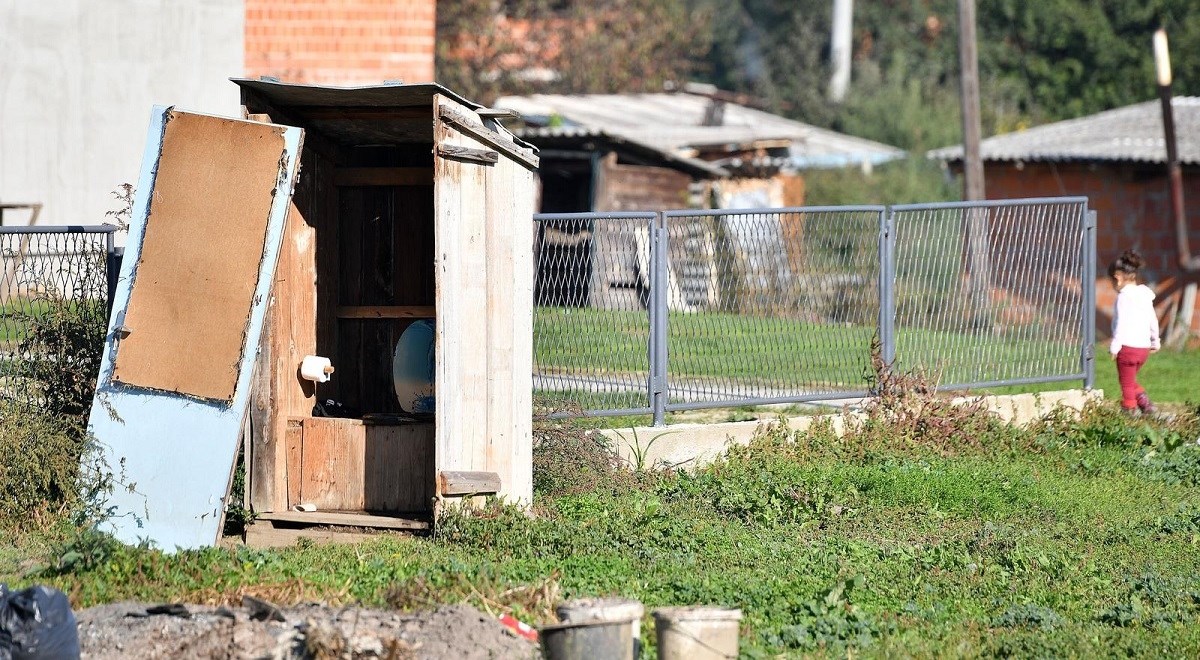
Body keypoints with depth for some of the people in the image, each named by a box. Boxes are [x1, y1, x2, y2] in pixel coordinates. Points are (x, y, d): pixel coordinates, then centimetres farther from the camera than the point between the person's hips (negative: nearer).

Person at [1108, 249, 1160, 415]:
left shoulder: (1124, 296, -12)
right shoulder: (1145, 295, 12)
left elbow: (1122, 323, -18)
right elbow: (1153, 320, 18)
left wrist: (1115, 346, -14)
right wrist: (1155, 341, 29)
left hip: (1128, 346, -8)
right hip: (1144, 347, 8)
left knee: (1127, 384, 1)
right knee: (1131, 381, 21)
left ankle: (1130, 410, 1)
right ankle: (1146, 404, 8)